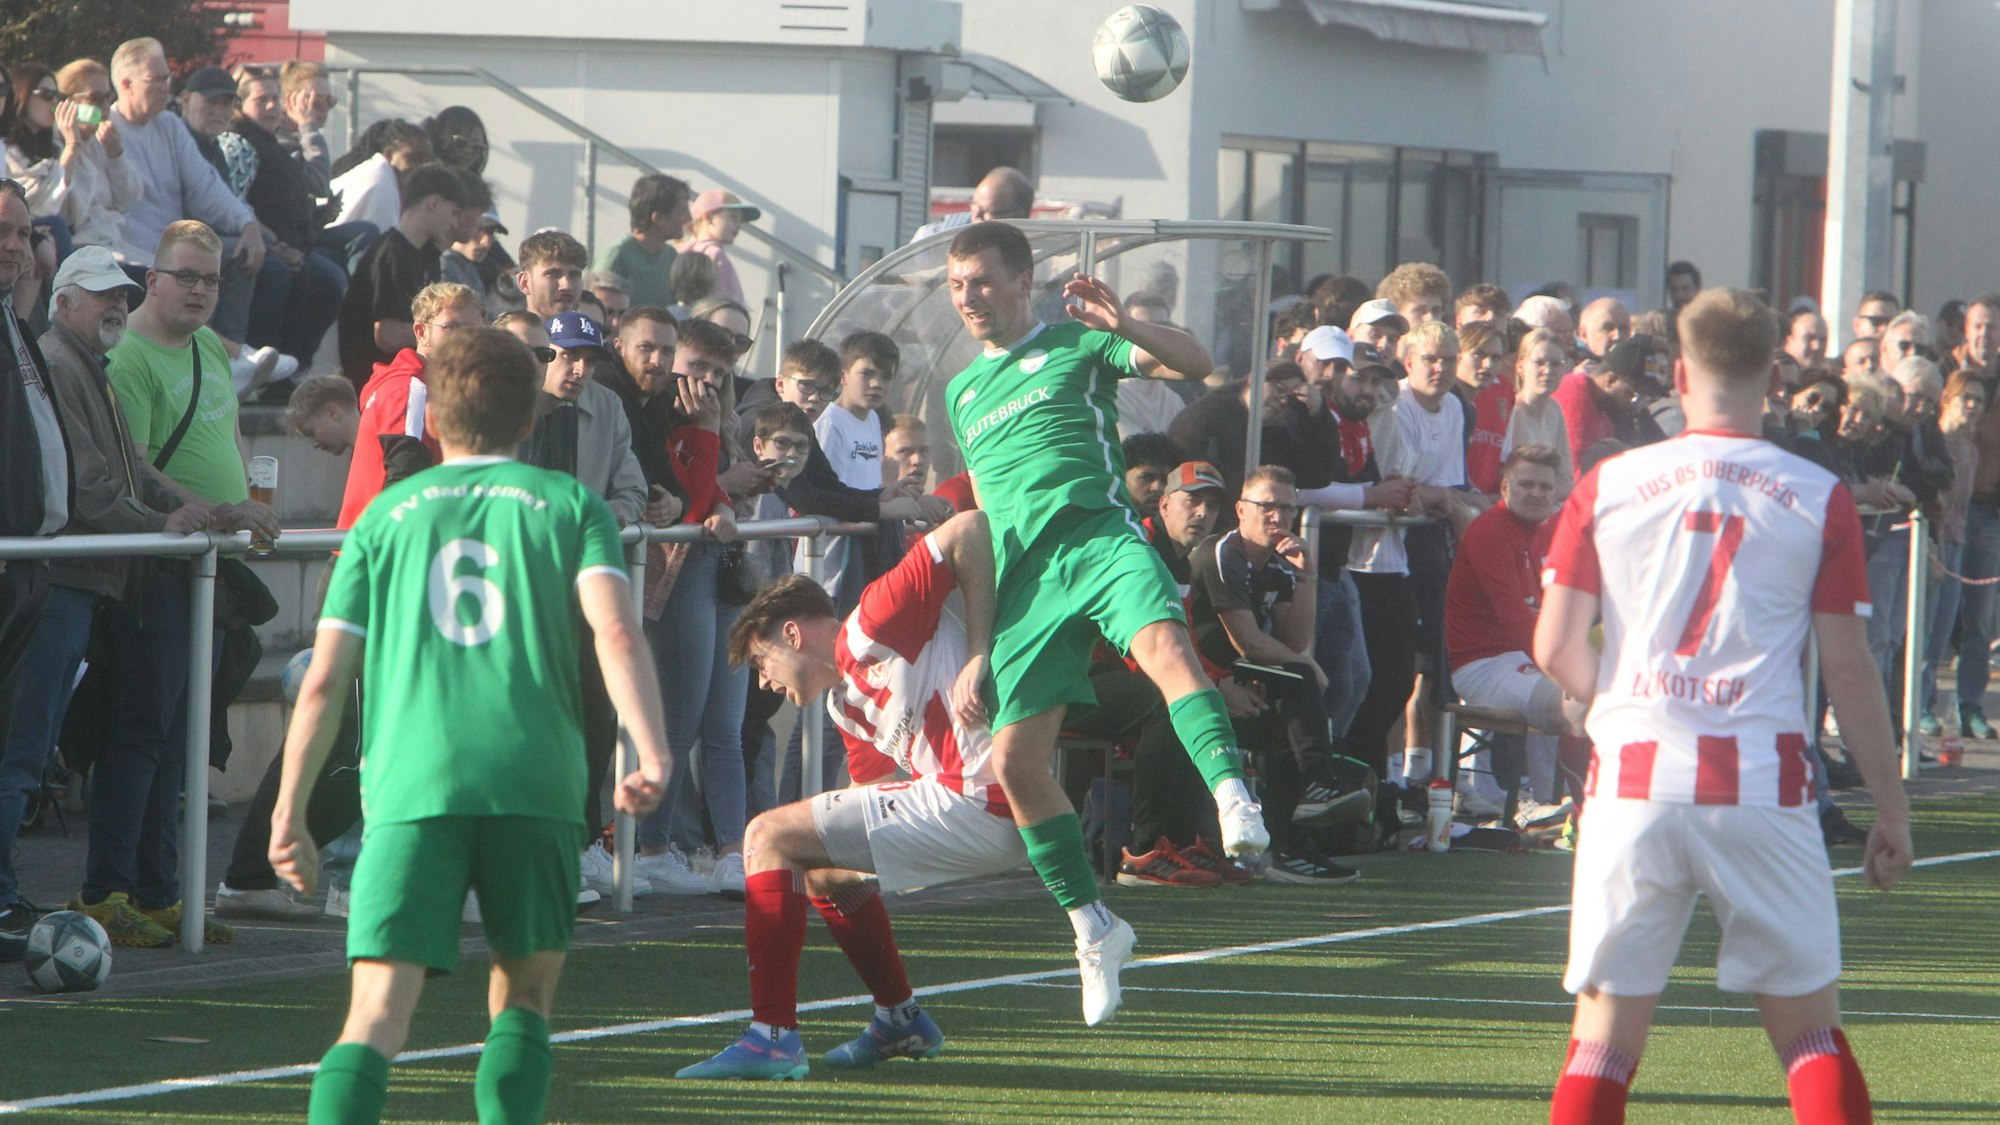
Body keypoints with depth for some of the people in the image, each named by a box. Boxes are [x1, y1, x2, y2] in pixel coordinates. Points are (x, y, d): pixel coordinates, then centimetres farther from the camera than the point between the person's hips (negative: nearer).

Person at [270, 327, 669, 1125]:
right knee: (524, 996, 18)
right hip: (537, 782, 0)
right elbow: (616, 632, -5)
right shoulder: (569, 505, 13)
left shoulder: (386, 516, 16)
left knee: (377, 1013, -7)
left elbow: (325, 680, 10)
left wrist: (289, 814, 15)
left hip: (412, 788, 0)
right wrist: (651, 757, -13)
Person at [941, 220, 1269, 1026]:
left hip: (1098, 534, -5)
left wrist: (1124, 328, -21)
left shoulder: (1074, 344, 10)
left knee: (1164, 642, -37)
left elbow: (1195, 364, -3)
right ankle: (1093, 929, 10)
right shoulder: (962, 392, 26)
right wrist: (978, 643, 30)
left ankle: (1232, 797, -54)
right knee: (1015, 761, -4)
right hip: (1024, 571, 5)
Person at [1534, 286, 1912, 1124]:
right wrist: (1890, 805, 8)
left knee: (1606, 1031, 6)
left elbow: (1555, 650, 4)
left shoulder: (1608, 487, 4)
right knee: (1810, 1029, 7)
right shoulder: (1819, 498, 1)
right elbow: (1847, 668, 1)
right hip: (1764, 785, -1)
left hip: (1635, 776, 1)